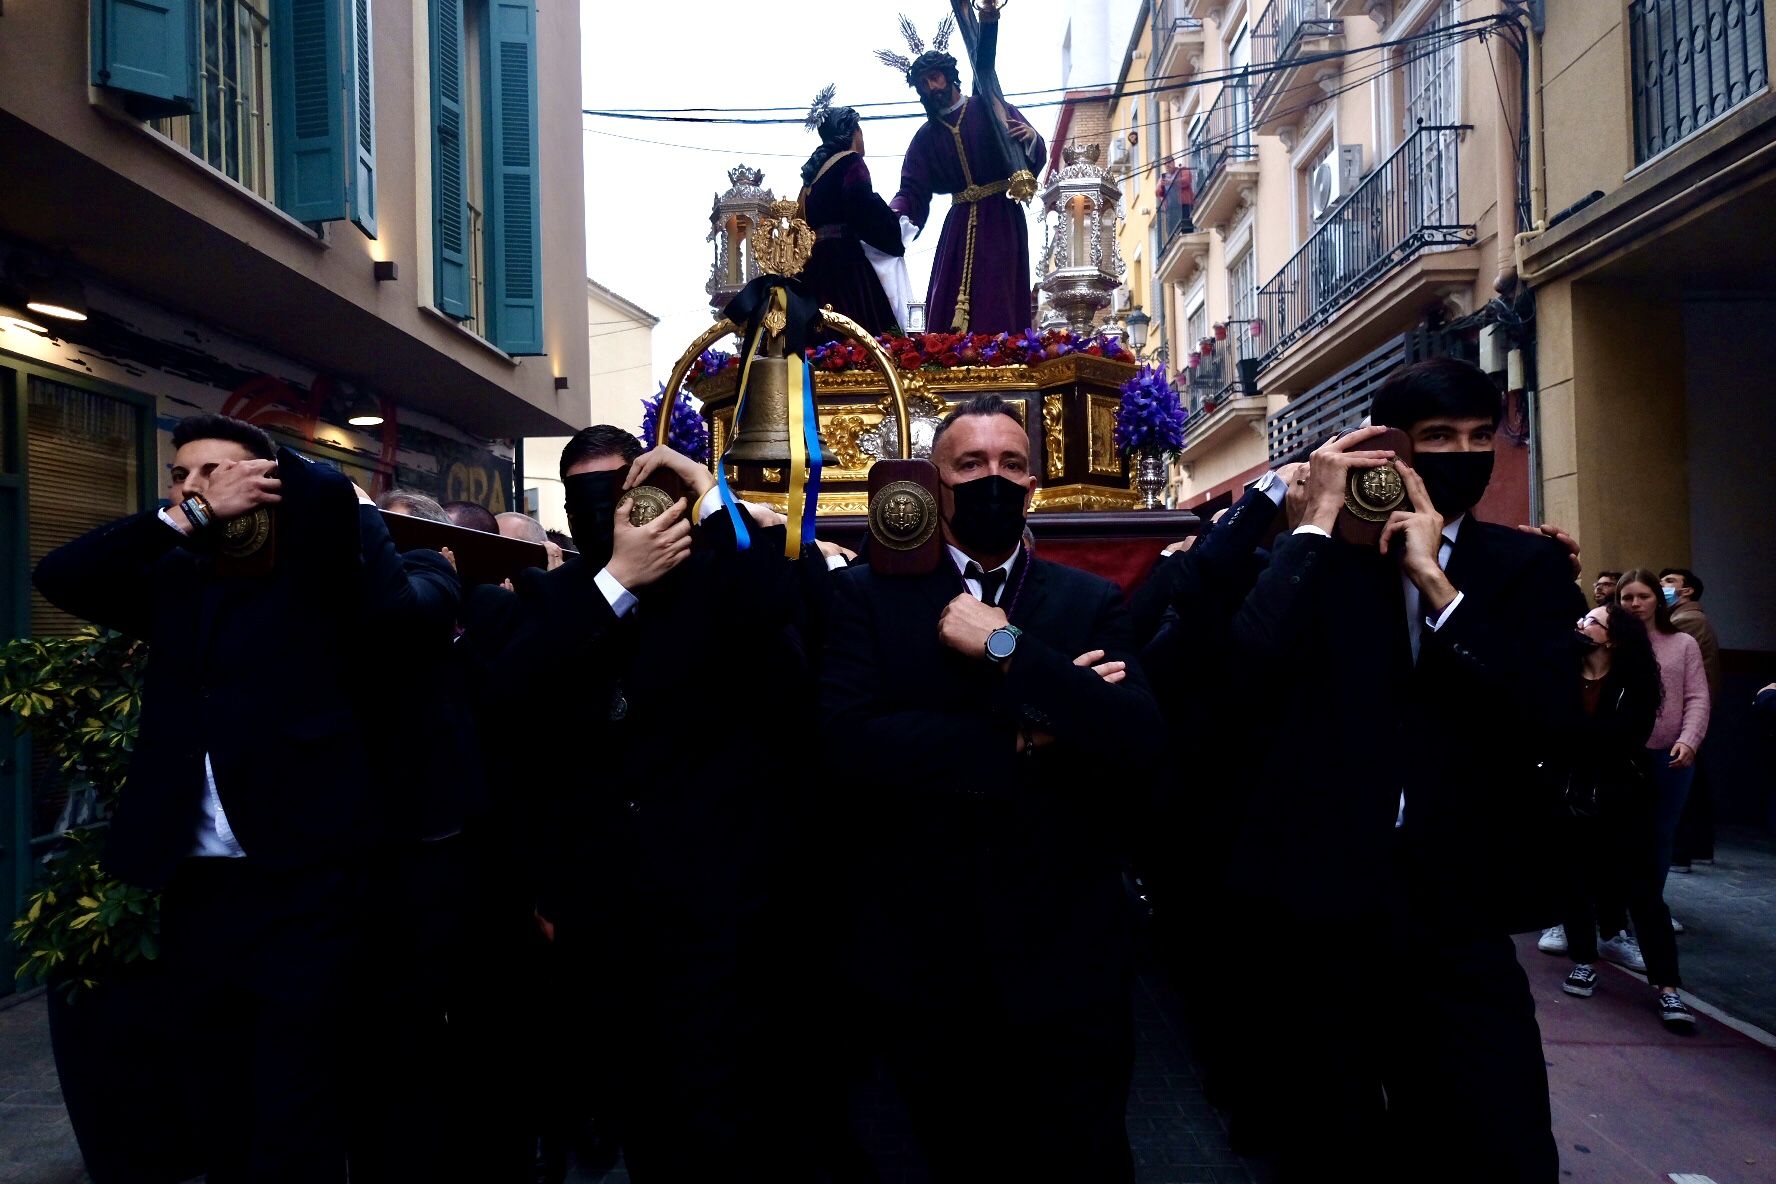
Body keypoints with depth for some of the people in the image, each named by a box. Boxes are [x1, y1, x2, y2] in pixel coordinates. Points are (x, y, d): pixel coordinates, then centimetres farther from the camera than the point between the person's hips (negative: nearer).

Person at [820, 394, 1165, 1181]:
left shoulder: (1091, 602, 2)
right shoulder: (866, 594, -1)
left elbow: (1139, 742, -13)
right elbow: (848, 739, -17)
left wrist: (1008, 648, -18)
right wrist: (1024, 736, -17)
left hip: (1062, 958, 1)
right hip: (921, 960, 0)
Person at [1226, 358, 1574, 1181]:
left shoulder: (1526, 566, 5)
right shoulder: (1319, 555, -1)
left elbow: (1549, 723, -10)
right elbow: (1249, 672, -20)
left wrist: (1437, 583, -15)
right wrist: (1316, 520, -15)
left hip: (1458, 912, 1)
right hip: (1320, 904, -1)